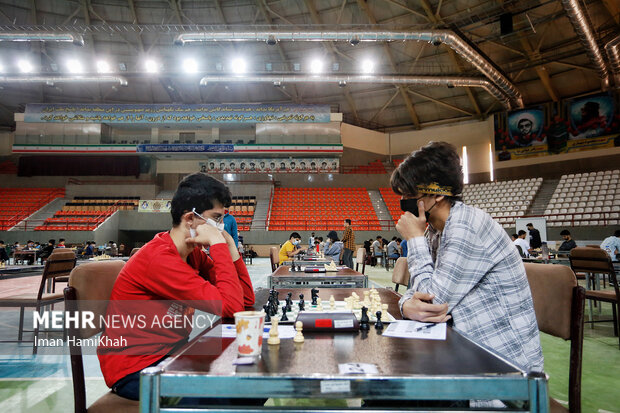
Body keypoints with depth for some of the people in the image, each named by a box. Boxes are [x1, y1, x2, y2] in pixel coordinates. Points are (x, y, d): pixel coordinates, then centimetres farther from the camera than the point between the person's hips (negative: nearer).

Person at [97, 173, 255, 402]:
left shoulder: (194, 255, 2)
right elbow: (231, 307, -30)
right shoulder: (160, 258, -24)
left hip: (172, 351, 8)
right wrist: (218, 245, -25)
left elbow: (246, 300, -1)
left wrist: (229, 246, -8)